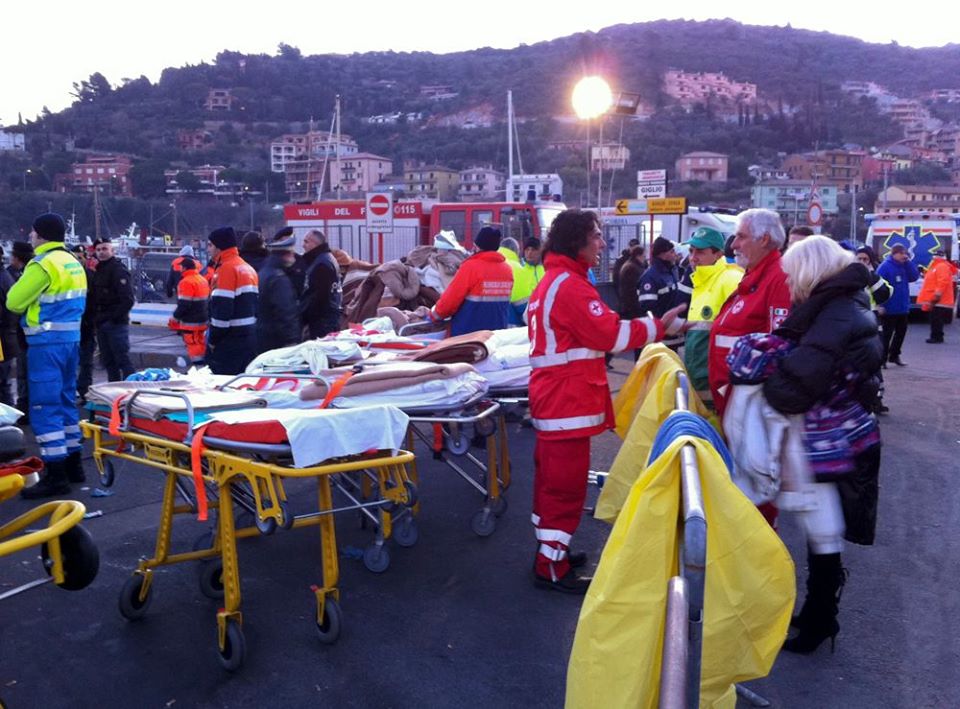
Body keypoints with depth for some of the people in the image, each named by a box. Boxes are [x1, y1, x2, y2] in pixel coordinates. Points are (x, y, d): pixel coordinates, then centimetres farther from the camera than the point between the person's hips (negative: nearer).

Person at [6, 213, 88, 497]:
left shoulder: (43, 264, -14)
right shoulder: (73, 262, 13)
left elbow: (14, 301, -12)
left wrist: (28, 300, 8)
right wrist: (39, 303, 14)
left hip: (47, 342, -9)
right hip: (71, 337, 9)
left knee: (44, 408, -5)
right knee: (66, 401, 17)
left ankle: (56, 476, -5)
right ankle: (73, 465, 24)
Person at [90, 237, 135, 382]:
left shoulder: (118, 269, -10)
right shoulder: (98, 270, 17)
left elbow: (128, 299, -18)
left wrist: (115, 317, -19)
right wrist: (96, 317, 10)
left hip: (116, 323, -9)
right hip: (102, 324, 9)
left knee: (122, 359, -9)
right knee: (108, 361, 12)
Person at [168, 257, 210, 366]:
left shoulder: (187, 282, -17)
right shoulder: (203, 280, 12)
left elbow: (184, 304, -21)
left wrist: (175, 318, -10)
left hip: (191, 323, -9)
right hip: (203, 320, 9)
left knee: (194, 346, -6)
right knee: (201, 345, 16)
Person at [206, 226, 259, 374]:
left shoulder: (227, 269, -13)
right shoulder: (248, 268, 16)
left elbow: (222, 308, -19)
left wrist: (213, 339, -12)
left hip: (230, 341, -9)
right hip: (250, 338, 9)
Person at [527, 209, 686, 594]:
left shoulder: (553, 280, 17)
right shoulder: (570, 285, -17)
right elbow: (612, 334, -19)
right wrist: (659, 325, -10)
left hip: (554, 396, 11)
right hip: (568, 401, -11)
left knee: (552, 478, 19)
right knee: (565, 483, -3)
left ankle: (550, 549, 31)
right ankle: (552, 569, 5)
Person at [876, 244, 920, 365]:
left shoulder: (904, 266, 10)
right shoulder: (885, 266, -14)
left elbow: (914, 277, 1)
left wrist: (908, 262, -6)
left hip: (903, 308, 8)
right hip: (889, 309, -8)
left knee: (901, 332, 15)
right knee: (887, 334, -2)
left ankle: (894, 355, 28)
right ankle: (882, 358, 5)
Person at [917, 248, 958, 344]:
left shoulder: (942, 267, -12)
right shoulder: (936, 266, 22)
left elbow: (943, 282, -23)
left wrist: (937, 295, -27)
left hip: (939, 300, -11)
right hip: (935, 300, 11)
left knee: (936, 319, -10)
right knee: (935, 319, 13)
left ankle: (937, 337, -8)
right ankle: (936, 336, 18)